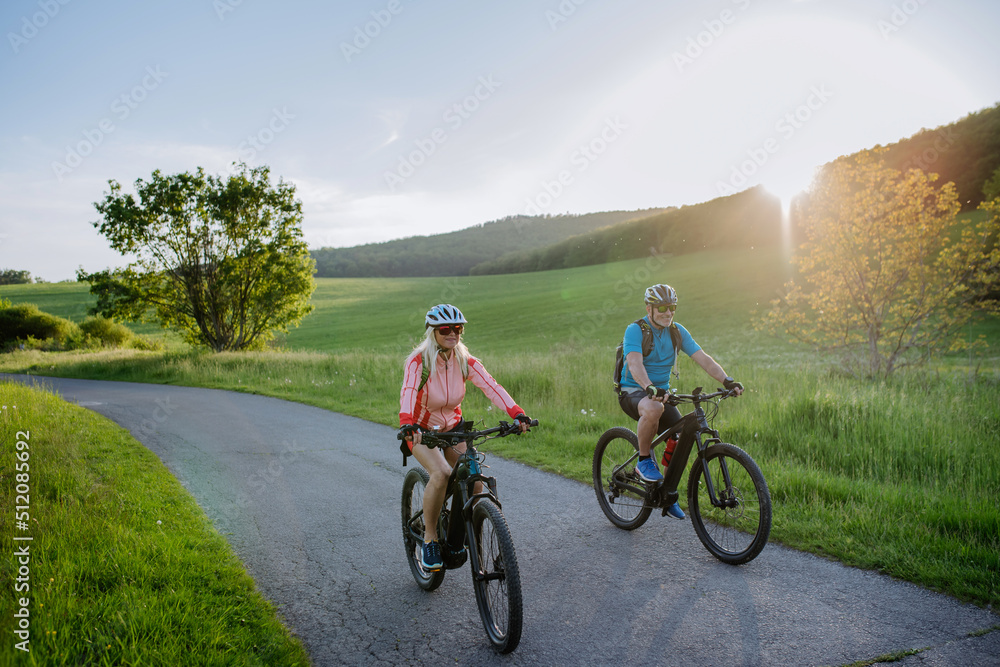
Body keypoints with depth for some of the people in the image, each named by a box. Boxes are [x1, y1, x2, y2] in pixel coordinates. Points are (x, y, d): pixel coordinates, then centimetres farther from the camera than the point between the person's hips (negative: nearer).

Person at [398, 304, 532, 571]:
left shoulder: (465, 361, -12)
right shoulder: (418, 361, -22)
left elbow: (491, 386, -24)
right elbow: (408, 392, -38)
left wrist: (517, 413, -40)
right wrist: (406, 423, -58)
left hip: (453, 427, 4)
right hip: (421, 430, -4)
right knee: (441, 474, -30)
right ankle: (429, 539, -10)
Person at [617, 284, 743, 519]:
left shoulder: (677, 332, 3)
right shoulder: (635, 330, -15)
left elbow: (703, 358, -6)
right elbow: (635, 363, -31)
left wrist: (727, 381, -22)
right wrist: (650, 389, -49)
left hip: (662, 393, 6)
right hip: (633, 392, -6)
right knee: (653, 409, -39)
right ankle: (644, 461, -16)